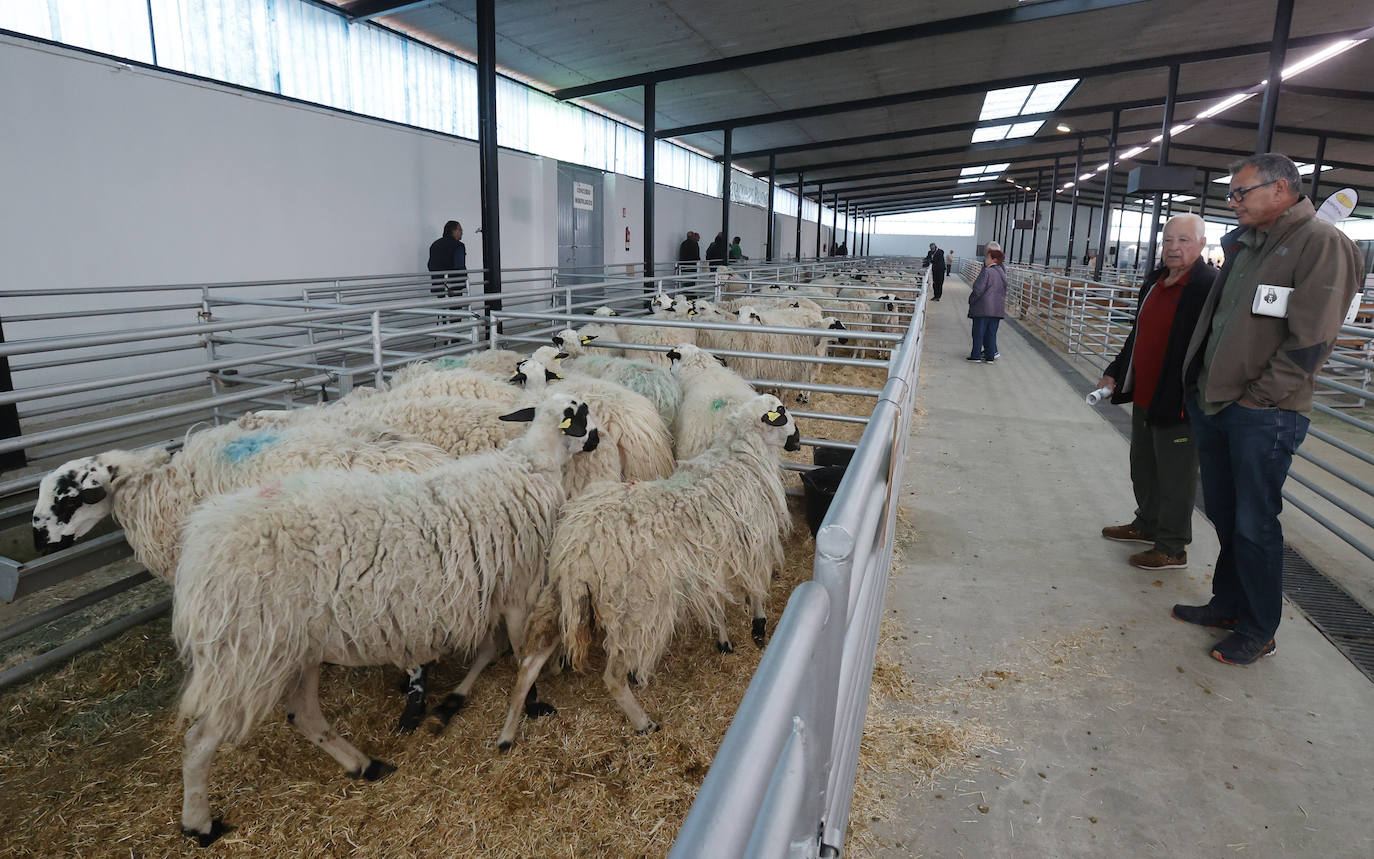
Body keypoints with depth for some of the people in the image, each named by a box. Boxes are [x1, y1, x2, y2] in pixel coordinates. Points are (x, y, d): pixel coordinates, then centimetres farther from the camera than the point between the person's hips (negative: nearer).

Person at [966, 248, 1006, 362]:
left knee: (978, 332, 3)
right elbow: (1003, 290, 14)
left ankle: (976, 355, 6)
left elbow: (978, 289, -18)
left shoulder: (986, 271, -15)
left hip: (983, 307, -6)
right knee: (991, 333, 10)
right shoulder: (1002, 272, 9)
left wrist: (971, 300, -4)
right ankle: (990, 356, 13)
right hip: (998, 308, 6)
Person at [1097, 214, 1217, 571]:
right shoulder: (1154, 281, 9)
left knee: (1175, 476, 5)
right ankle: (1147, 524, 40)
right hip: (1143, 396, 8)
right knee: (1142, 468, 21)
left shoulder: (1211, 287, -16)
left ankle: (1172, 548, 18)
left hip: (1178, 404, -8)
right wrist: (1115, 372, 17)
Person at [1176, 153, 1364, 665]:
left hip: (1264, 416, -8)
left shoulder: (1321, 243, -10)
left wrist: (1255, 397, -14)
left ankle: (1257, 630, 18)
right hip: (1212, 405, 8)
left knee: (1254, 525, 2)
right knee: (1223, 514, 17)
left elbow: (1310, 340, -16)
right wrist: (1199, 388, 11)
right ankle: (1228, 605, 32)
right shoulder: (1245, 244, 15)